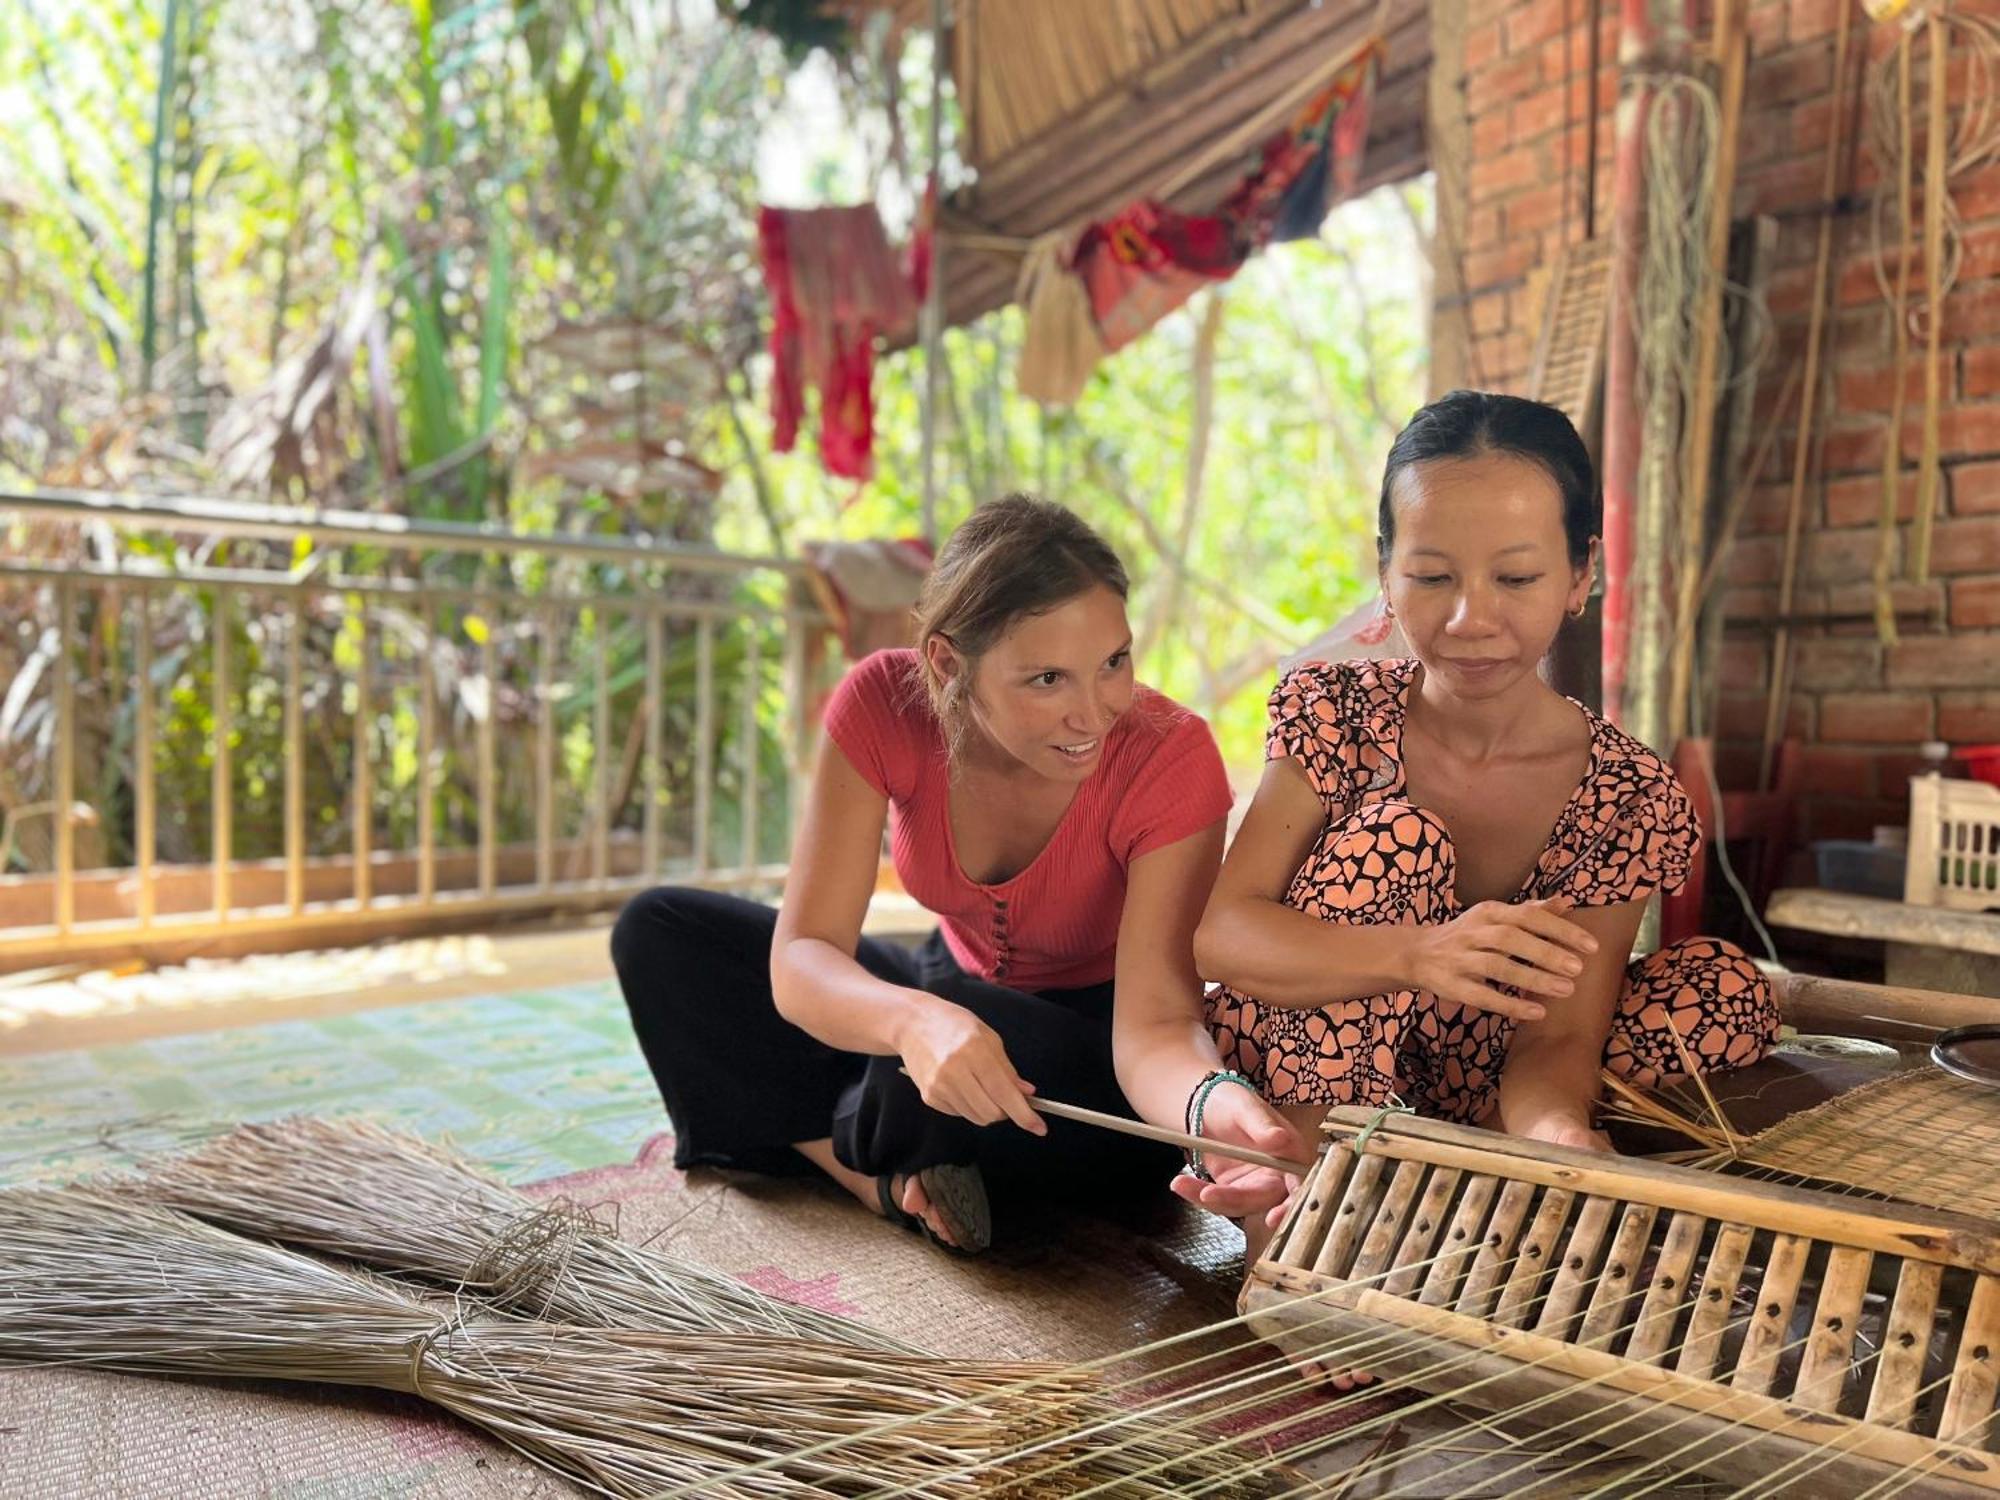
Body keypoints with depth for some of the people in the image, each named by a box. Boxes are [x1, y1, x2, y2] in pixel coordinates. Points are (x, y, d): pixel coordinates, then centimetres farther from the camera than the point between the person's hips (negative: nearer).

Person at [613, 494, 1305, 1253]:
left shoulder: (1171, 757, -28)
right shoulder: (884, 703, -22)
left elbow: (1155, 1023, -31)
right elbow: (799, 959, -26)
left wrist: (1218, 1105, -55)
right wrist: (915, 1020, -48)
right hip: (955, 993, 4)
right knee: (659, 932, -9)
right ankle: (885, 1181, -13)